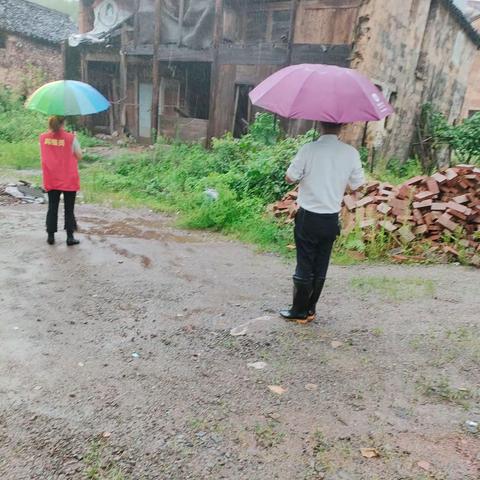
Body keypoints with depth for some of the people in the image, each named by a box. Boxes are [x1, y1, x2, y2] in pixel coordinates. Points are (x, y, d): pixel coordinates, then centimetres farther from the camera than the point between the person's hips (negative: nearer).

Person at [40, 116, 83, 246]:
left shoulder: (43, 137, -1)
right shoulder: (70, 138, -11)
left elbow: (46, 155, 12)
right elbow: (79, 157, -5)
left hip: (51, 180, 3)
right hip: (69, 180, -3)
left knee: (52, 208, 13)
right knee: (69, 209, 6)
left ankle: (51, 236, 17)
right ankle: (70, 237, 7)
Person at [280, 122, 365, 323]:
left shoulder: (309, 149, -14)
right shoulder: (351, 153, -4)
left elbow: (289, 178, -6)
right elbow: (357, 186, 3)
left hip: (308, 217, -3)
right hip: (331, 219, 3)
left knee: (304, 266, 8)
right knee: (320, 268, 14)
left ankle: (299, 311, 18)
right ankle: (310, 309, 25)